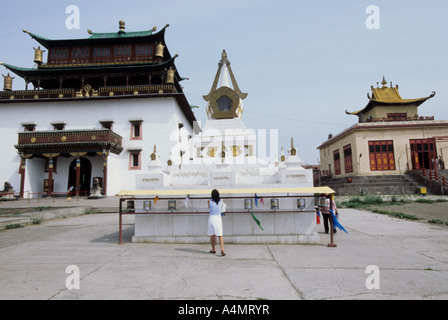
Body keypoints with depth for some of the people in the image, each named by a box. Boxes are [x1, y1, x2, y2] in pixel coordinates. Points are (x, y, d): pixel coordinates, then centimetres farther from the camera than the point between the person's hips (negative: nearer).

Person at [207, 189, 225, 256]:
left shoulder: (209, 201, -5)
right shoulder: (221, 201, 0)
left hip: (211, 218, -1)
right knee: (220, 235, -1)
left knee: (212, 235, 12)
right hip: (218, 218, 1)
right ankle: (222, 249, -16)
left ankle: (213, 249, 22)